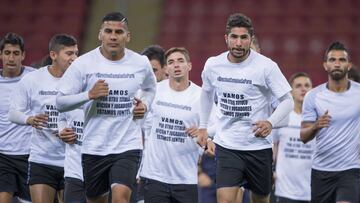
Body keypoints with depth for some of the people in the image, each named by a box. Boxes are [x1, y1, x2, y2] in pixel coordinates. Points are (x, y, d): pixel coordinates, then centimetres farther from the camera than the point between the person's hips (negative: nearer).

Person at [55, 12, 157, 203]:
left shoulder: (141, 63, 1)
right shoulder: (84, 63, -6)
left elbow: (150, 87, 25)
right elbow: (60, 102, -5)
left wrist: (145, 104, 4)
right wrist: (89, 95, -20)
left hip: (128, 146, -1)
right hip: (94, 148, 1)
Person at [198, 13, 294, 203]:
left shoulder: (266, 66, -11)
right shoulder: (213, 65, -1)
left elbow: (287, 100, -5)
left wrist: (270, 123, -21)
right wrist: (203, 126, 18)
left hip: (259, 146, -1)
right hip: (226, 145, 1)